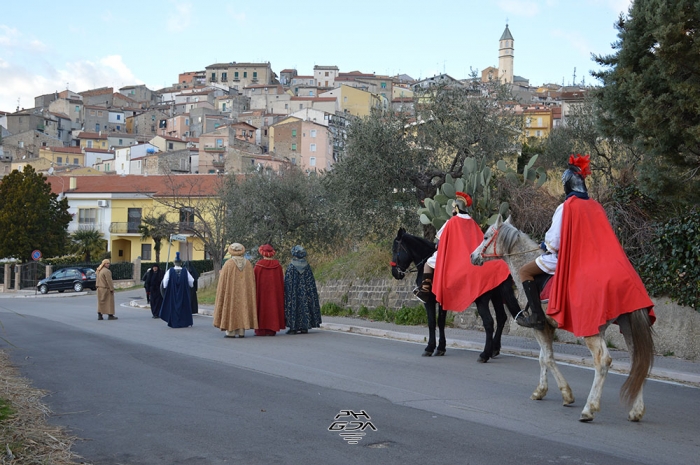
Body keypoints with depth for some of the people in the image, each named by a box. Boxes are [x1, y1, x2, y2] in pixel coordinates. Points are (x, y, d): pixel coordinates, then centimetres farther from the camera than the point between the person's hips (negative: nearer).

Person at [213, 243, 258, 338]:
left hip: (231, 292, -3)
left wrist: (221, 293, 3)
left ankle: (231, 332, -2)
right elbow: (252, 280, 4)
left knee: (231, 308, 1)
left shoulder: (228, 264, -9)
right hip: (244, 292, 3)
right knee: (242, 308, 7)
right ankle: (241, 332, 4)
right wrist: (248, 292, 12)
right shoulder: (248, 264, 2)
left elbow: (223, 280, -6)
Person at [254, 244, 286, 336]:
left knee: (262, 308, 3)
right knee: (273, 307, 6)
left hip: (262, 291, -2)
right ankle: (272, 330, 5)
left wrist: (254, 293, 5)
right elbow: (281, 280, 3)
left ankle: (261, 330, 0)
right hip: (275, 291, 2)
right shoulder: (277, 265, 0)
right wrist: (281, 292, 11)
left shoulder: (259, 265, -8)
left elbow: (254, 279, -4)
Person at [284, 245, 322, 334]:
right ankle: (305, 327, 8)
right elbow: (311, 282, 4)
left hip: (294, 293, -4)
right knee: (305, 304, 8)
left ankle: (293, 328, 0)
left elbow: (287, 282, -8)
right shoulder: (307, 266, 1)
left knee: (294, 307, 1)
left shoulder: (291, 267, -9)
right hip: (304, 292, 4)